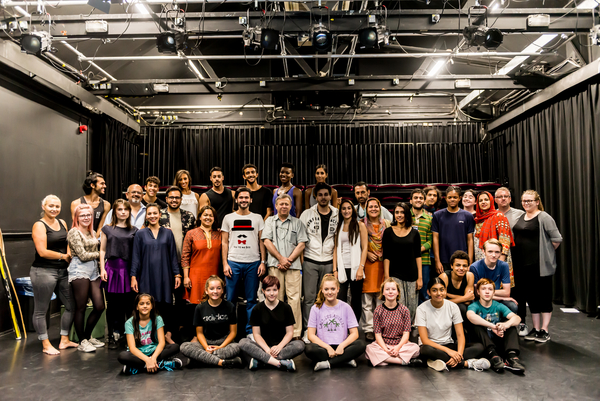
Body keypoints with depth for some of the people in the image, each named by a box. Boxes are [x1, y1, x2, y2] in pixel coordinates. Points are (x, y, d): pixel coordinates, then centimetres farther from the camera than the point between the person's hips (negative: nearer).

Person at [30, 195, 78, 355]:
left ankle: (64, 340, 23)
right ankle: (46, 345, 15)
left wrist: (69, 254, 1)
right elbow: (42, 252, -15)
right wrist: (63, 256, -7)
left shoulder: (62, 222, 11)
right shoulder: (39, 225, -8)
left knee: (71, 306, 10)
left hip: (63, 270, 7)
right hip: (44, 271, -7)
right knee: (41, 310, 3)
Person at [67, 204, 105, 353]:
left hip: (94, 270, 7)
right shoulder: (74, 232, -6)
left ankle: (88, 336, 24)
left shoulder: (92, 233, 16)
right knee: (80, 308, 1)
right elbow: (83, 255, -10)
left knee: (99, 306, 5)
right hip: (80, 270, -7)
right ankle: (82, 342, 13)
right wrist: (100, 253, 0)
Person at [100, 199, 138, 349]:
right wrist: (102, 269, -1)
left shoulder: (134, 230, 10)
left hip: (128, 269, 1)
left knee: (128, 303, 1)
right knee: (112, 304, 3)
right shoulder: (107, 229, 9)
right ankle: (112, 336, 13)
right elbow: (102, 250, 8)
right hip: (112, 268, -1)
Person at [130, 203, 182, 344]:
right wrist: (133, 276, -2)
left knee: (165, 306, 2)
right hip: (146, 276, 0)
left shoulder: (167, 233, 7)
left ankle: (167, 335, 15)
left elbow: (173, 255, 7)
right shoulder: (140, 234, 5)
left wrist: (177, 274, 2)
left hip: (164, 276, 1)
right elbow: (135, 257, 4)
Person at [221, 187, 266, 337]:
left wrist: (263, 262, -1)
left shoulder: (258, 218, 8)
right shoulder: (228, 218, 9)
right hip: (233, 262, 0)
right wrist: (225, 263, -1)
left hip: (253, 263, 0)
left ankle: (250, 330, 15)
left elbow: (262, 241, 7)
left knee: (251, 299, 5)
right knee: (231, 299, 3)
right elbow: (224, 242, 7)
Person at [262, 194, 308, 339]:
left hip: (293, 265, 0)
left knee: (294, 298, -5)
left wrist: (289, 260, -6)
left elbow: (301, 244, 6)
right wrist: (281, 259, -6)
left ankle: (296, 334, -2)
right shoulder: (270, 221, 14)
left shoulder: (297, 222, 13)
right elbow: (267, 242, 3)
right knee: (276, 298, 1)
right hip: (275, 265, 0)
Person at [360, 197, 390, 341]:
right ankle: (369, 329, 8)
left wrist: (382, 254, -1)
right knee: (367, 299, -2)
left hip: (382, 263, 2)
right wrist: (367, 253, -8)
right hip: (367, 263, -2)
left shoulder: (386, 224, 11)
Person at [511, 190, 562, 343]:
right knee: (530, 296, 13)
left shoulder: (543, 217, -8)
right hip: (523, 264, 7)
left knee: (544, 296, 4)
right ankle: (536, 329, 24)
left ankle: (544, 330, 14)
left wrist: (546, 251, -2)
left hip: (540, 264, -7)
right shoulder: (520, 217, 12)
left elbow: (557, 239, -11)